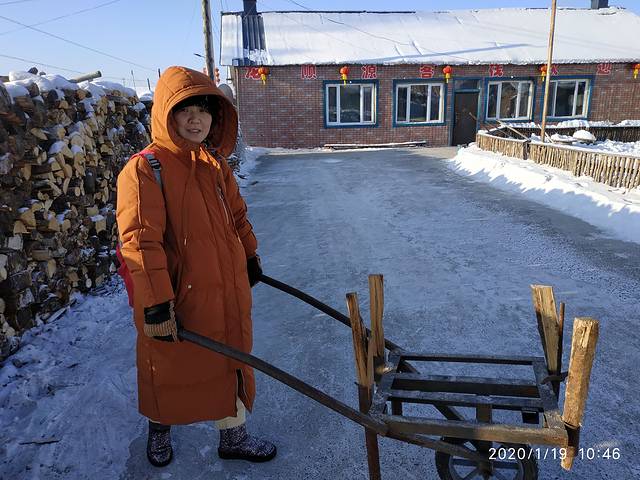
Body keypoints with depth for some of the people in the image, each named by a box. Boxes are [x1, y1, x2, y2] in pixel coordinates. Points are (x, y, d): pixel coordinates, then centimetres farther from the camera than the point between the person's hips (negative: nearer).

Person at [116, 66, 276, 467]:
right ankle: (160, 428, 49)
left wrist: (250, 257, 24)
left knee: (229, 364, 18)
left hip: (227, 294, 6)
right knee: (170, 370, 17)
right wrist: (156, 303, -24)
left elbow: (237, 216, 17)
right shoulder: (144, 169, -17)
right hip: (176, 298, -5)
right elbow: (141, 241, -22)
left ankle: (234, 436, 40)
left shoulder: (216, 164, 5)